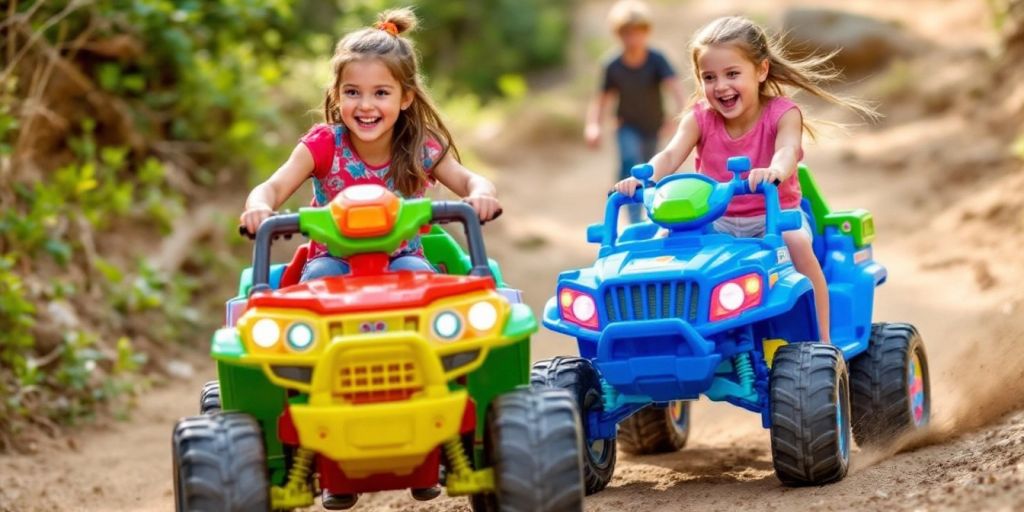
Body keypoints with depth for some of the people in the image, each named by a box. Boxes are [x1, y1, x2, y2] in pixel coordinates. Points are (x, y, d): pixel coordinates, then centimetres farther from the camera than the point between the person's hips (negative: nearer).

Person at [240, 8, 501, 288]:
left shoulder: (421, 149, -8)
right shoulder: (324, 145, -12)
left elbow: (469, 181, -10)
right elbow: (273, 188, -21)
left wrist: (481, 194, -38)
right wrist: (259, 207, -48)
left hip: (400, 258, 1)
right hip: (334, 259, -1)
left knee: (415, 270, -31)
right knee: (321, 274, -33)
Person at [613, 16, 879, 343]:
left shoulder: (782, 113, -11)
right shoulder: (699, 119, -3)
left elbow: (787, 150, -33)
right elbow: (670, 156, -20)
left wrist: (774, 171, -59)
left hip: (773, 214, -3)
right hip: (716, 220, 3)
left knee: (796, 241, -34)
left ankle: (821, 339, -26)